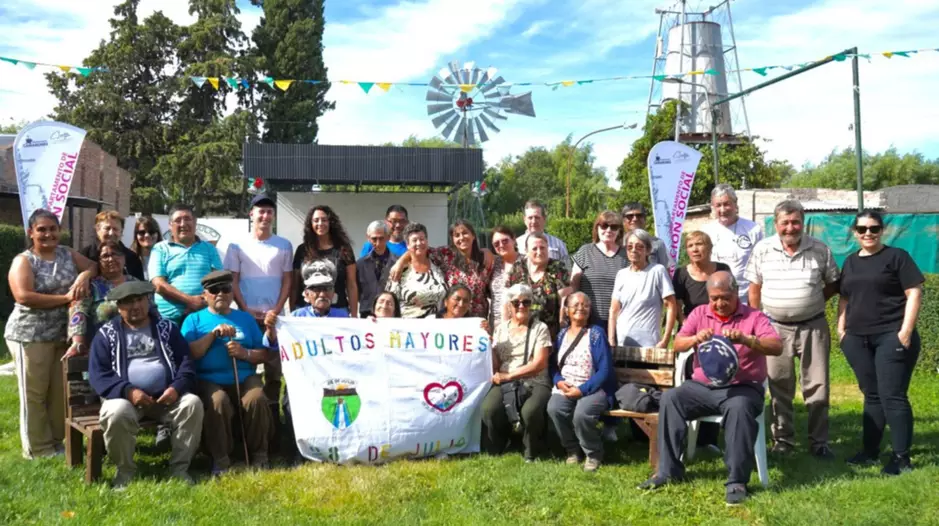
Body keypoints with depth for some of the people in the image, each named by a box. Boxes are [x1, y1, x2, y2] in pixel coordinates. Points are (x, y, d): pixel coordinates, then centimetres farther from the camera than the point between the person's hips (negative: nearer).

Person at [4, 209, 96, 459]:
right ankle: (38, 449, 11)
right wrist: (66, 298, -20)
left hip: (64, 334, 5)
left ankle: (56, 442, 24)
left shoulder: (67, 254, 9)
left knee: (60, 391, 11)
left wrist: (85, 275, -15)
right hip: (30, 335, -5)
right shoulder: (23, 261, -8)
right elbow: (23, 297, -20)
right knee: (34, 393, 2)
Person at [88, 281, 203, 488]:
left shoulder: (167, 328, 14)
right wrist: (128, 391, -17)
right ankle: (125, 470, -11)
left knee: (192, 403, -27)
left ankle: (180, 467, -14)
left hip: (166, 397, 2)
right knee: (116, 413, -35)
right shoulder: (107, 334, 9)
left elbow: (186, 362, 7)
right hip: (126, 397, -1)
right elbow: (98, 374, -1)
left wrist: (177, 387, -13)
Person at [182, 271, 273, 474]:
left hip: (245, 378, 2)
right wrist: (213, 334, -10)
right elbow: (189, 354, -3)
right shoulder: (194, 319, 13)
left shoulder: (245, 318, 18)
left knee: (257, 400, -30)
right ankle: (220, 458, -18)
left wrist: (245, 353, -7)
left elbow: (264, 355, 13)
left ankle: (259, 454, -11)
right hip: (209, 380, -2)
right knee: (217, 402, -34)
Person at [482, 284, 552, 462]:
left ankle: (531, 452, -5)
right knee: (489, 408, -29)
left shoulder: (540, 328, 3)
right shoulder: (500, 329, 14)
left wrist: (508, 375, -13)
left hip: (535, 383, -2)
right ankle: (496, 448, -2)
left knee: (530, 410, -34)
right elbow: (494, 366, 9)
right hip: (505, 384, 2)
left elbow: (539, 363, -8)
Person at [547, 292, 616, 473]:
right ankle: (572, 450, -2)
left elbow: (605, 370, -10)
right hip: (565, 388, 4)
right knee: (554, 408, -28)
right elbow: (552, 364, 10)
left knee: (582, 414, -34)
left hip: (593, 389, -4)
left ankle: (594, 454, -3)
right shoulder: (562, 334, 11)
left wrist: (582, 390, -18)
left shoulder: (596, 333, -3)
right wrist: (559, 382, -12)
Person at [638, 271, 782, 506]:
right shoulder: (699, 314, 10)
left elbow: (777, 347, -13)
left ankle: (737, 480, -26)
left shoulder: (754, 317, 0)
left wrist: (745, 339, -31)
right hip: (702, 386, 4)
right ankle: (669, 470, -13)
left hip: (742, 387, -3)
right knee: (669, 398, -20)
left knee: (739, 407, -36)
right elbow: (677, 345, 2)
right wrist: (695, 339, -22)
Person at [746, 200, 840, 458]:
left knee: (817, 386, 4)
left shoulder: (820, 250, -2)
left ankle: (819, 442, 15)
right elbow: (755, 288, 4)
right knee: (779, 387, 8)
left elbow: (833, 283, 10)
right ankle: (782, 439, 19)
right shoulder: (762, 249, -1)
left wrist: (813, 301, -1)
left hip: (813, 327, 0)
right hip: (775, 328, 0)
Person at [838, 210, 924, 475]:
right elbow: (844, 299, 22)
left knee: (893, 396, -6)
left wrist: (906, 331, -14)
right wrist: (841, 328, 10)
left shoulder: (897, 256, -1)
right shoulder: (850, 262, 15)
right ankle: (870, 451, 20)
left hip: (891, 337, -5)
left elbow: (914, 293, -6)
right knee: (871, 395, 12)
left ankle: (901, 457, 0)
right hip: (857, 340, 5)